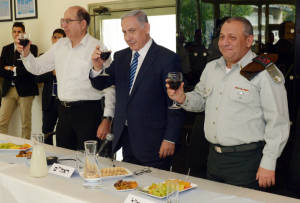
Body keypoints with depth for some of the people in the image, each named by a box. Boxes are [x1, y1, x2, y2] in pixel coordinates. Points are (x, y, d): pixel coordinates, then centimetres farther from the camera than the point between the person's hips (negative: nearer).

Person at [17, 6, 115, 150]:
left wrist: (107, 119, -16)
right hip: (64, 111, 6)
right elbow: (37, 68, 17)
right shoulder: (60, 45, 11)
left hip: (87, 111, -6)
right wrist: (26, 54, -3)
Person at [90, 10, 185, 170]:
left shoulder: (167, 58, -10)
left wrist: (170, 139, -12)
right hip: (125, 138, 6)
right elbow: (100, 84, 12)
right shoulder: (120, 57, 10)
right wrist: (97, 68, -10)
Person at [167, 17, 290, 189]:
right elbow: (201, 100, 22)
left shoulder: (265, 73, -12)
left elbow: (278, 122, -14)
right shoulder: (211, 68, 9)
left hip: (246, 160, -6)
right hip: (214, 157, 7)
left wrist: (268, 164, -15)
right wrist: (183, 99, -1)